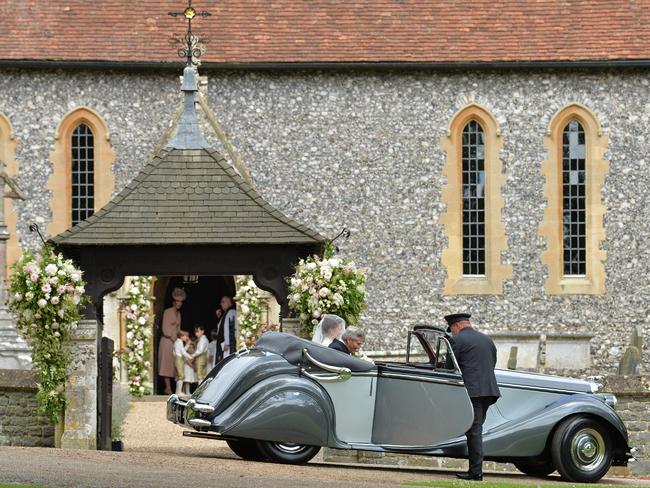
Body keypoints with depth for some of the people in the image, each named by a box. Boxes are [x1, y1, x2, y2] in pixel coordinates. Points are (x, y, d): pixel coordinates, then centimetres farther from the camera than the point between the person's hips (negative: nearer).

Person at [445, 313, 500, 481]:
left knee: (474, 431, -7)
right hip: (489, 390, 7)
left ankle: (476, 471, -9)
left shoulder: (458, 340, -4)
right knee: (476, 429, 11)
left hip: (472, 390, -7)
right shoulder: (487, 339, 19)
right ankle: (475, 469, 9)